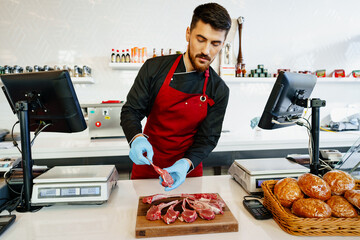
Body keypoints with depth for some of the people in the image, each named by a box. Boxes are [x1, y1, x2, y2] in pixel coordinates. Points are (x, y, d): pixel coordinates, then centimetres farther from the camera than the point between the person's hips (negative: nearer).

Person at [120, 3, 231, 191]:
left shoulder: (219, 91, -10)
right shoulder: (154, 68, -12)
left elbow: (207, 139, -9)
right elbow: (130, 111, -8)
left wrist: (186, 164, -28)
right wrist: (137, 138, -29)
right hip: (146, 166, 0)